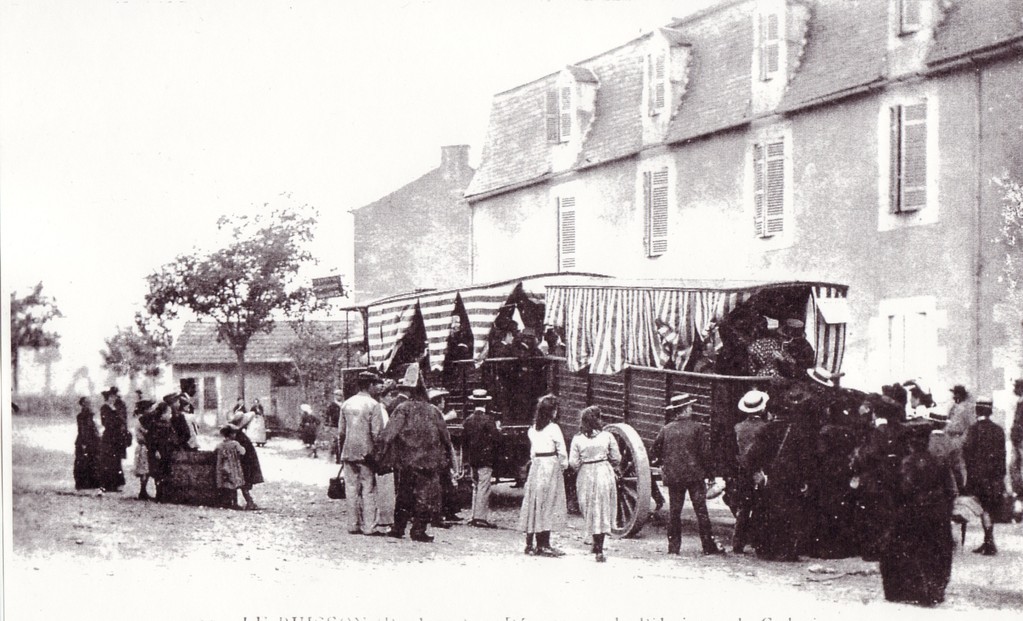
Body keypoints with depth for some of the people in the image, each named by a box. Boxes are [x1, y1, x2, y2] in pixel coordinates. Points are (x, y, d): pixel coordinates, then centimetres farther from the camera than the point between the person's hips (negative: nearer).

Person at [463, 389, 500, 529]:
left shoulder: (468, 420, 5)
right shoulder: (488, 420, -13)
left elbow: (464, 440, 9)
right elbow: (496, 439, -15)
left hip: (472, 459, 6)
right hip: (486, 458, -6)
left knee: (476, 486, 15)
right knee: (484, 487, -4)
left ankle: (475, 516, 18)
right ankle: (480, 517, -5)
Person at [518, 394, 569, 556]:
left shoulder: (532, 429, 8)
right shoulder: (553, 428, -9)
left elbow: (532, 451, 11)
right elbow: (562, 452, -8)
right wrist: (563, 466, 5)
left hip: (535, 465, 6)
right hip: (550, 466, -6)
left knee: (533, 504, 8)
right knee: (547, 505, -3)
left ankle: (529, 543, 10)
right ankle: (544, 545, -4)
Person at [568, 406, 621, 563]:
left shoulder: (577, 439, -5)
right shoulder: (607, 436, -4)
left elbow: (573, 463, -6)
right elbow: (616, 458, 1)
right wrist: (613, 469, 22)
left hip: (585, 477, 1)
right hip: (604, 473, 0)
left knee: (590, 512, 14)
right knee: (603, 511, 6)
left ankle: (597, 545, 16)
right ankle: (599, 549, 2)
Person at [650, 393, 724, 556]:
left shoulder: (666, 429, 0)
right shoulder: (697, 428, -7)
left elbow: (654, 451, 6)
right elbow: (706, 452, -8)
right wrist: (708, 471, 4)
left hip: (672, 476, 3)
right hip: (695, 474, -3)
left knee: (674, 511, 9)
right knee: (701, 510, 2)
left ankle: (673, 546, 9)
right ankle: (709, 546, 4)